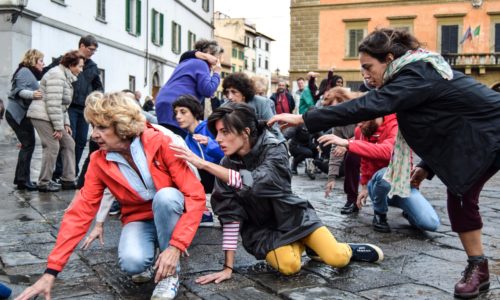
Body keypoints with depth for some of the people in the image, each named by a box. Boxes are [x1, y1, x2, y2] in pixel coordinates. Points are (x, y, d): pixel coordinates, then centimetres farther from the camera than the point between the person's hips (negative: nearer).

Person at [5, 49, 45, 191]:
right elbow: (20, 91, -22)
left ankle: (21, 178, 14)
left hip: (22, 114, 10)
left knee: (27, 145, 10)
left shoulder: (31, 73, 21)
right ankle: (23, 180, -10)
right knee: (28, 144, -11)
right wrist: (32, 94, -40)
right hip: (18, 114, -10)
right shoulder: (25, 71, -10)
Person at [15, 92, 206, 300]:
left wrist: (175, 246, -33)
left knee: (165, 196, -36)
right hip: (139, 219, 1)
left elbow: (196, 196, -25)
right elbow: (80, 212, -13)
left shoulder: (161, 144, -23)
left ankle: (170, 272, -15)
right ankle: (148, 257, 6)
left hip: (172, 216, -1)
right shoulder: (99, 162, -11)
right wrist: (51, 272, -17)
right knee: (132, 262, -32)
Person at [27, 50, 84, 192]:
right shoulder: (57, 75, -16)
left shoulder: (66, 77, 16)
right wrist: (59, 127, -21)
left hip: (50, 117, 10)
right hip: (42, 116, -10)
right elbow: (53, 103, -23)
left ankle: (68, 180, 10)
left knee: (68, 143, 7)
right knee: (52, 146, -11)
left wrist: (65, 123, 12)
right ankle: (44, 183, 0)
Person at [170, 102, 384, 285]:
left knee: (336, 258, -20)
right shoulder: (226, 166, -11)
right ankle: (302, 246, 10)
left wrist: (204, 164, -41)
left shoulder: (274, 148, -20)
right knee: (289, 265, -26)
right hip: (261, 228, 2)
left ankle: (349, 250, 17)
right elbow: (230, 215, -15)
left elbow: (254, 182, -39)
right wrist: (228, 266, -20)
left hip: (293, 216, -1)